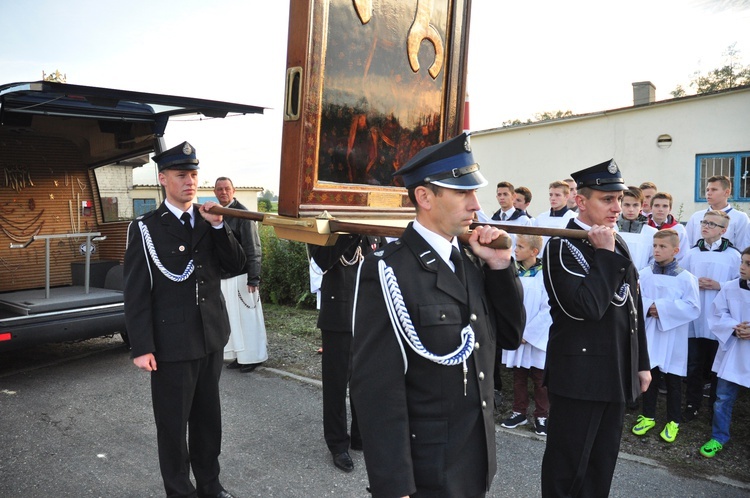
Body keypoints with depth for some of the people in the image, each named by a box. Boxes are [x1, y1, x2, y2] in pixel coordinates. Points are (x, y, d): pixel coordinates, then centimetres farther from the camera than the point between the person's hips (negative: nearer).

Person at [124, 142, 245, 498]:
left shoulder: (208, 221, 8)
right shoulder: (147, 228, -7)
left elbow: (237, 266, 1)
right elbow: (136, 292, -9)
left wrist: (218, 226, -11)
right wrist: (141, 347, -13)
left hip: (212, 337, 5)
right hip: (172, 342, -4)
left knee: (208, 415, 16)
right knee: (173, 422, 8)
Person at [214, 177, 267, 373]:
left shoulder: (242, 214, -10)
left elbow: (253, 249, -13)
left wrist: (253, 278, -17)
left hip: (240, 275, -7)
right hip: (223, 276, 7)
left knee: (246, 318, 1)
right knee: (232, 318, 12)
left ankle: (253, 357, 13)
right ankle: (239, 355, 23)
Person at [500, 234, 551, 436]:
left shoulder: (545, 274, -12)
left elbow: (547, 309, -12)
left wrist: (527, 332, -12)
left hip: (538, 336, -3)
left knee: (539, 378, 9)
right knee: (518, 376, 15)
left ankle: (541, 416, 23)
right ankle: (519, 412, 29)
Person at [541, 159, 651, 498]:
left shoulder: (618, 245, 11)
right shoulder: (561, 247, -14)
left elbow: (633, 308, 17)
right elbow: (587, 307, -27)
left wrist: (642, 363, 17)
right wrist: (605, 253, -20)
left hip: (617, 375, 8)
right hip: (580, 375, -7)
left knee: (602, 464, 19)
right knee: (567, 468, 6)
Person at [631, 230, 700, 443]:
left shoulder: (686, 278, -8)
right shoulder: (644, 274, -2)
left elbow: (693, 309, -12)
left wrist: (663, 309, -18)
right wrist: (648, 307, -22)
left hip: (673, 339, -2)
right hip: (649, 335, 2)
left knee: (673, 380, 9)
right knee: (648, 376, 13)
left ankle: (673, 421, 24)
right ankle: (648, 416, 28)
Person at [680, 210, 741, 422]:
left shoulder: (733, 255, -1)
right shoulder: (692, 253, 7)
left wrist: (719, 286, -15)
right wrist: (694, 284, -9)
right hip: (694, 319, 2)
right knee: (694, 365, 9)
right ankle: (692, 404, 22)